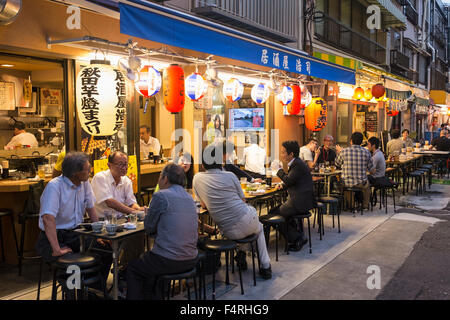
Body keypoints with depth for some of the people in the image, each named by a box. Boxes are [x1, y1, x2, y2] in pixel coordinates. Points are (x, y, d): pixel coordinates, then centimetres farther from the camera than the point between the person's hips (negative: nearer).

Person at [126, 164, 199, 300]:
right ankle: (154, 296, 36)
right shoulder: (189, 197, 10)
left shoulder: (161, 196, -13)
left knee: (132, 268, 19)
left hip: (169, 262, -7)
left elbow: (148, 228, -4)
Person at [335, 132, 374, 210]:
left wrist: (339, 152, 26)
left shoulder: (344, 151, -10)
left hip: (346, 183, 0)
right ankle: (365, 205, 43)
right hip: (361, 183, 1)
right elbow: (371, 170, 3)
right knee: (367, 185, 35)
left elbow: (337, 164, 10)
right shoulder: (366, 152, -7)